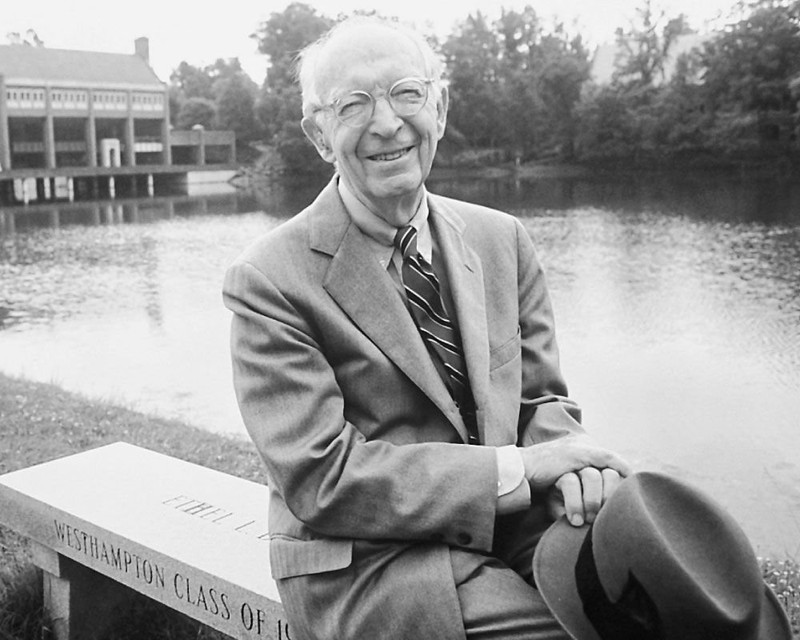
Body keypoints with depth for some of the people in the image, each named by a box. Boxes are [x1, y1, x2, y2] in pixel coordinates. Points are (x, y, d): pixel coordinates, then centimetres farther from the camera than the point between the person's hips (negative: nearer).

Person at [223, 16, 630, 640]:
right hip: (370, 568, -5)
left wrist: (568, 459, -15)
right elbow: (320, 478, -16)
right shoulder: (269, 280, -11)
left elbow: (540, 399, 9)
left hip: (512, 526, 5)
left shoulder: (502, 240, 6)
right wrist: (518, 467, -21)